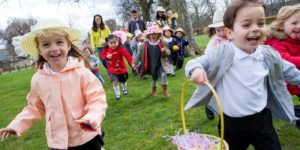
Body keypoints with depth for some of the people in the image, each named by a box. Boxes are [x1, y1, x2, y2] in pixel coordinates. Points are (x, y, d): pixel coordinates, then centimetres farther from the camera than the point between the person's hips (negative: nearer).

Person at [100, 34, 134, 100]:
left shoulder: (121, 48, -24)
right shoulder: (106, 49, -13)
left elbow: (127, 55, -32)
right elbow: (102, 55, -1)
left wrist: (131, 62, -45)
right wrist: (106, 57, -24)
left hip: (121, 69, -1)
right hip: (112, 70, 1)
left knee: (123, 81, 19)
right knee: (115, 82, -6)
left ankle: (125, 89, 51)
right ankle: (117, 94, 15)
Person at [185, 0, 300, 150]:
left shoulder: (269, 55, -3)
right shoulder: (221, 53, -16)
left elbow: (288, 71, 15)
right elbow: (195, 62, -14)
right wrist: (196, 69, -36)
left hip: (262, 120, 3)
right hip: (231, 123, -2)